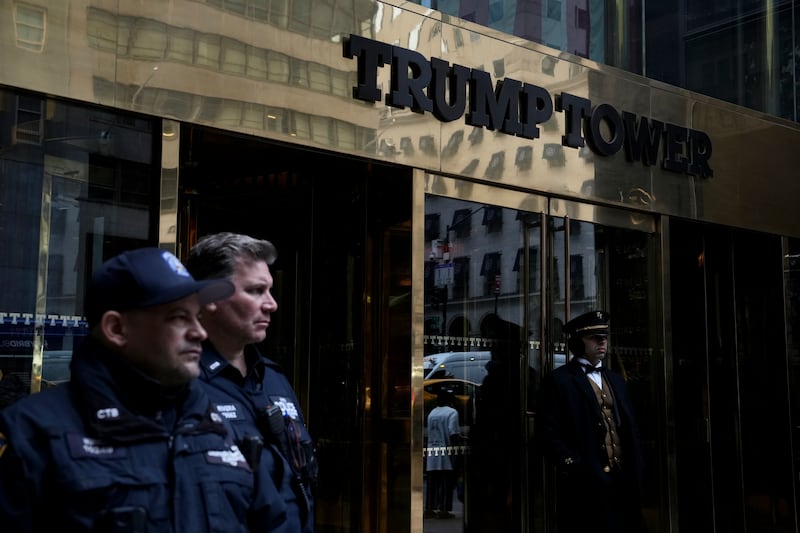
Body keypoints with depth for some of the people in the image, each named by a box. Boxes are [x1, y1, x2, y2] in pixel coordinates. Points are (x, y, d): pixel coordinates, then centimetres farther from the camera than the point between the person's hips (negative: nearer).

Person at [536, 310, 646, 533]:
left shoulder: (616, 380, 20)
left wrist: (636, 474, 10)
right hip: (586, 484, -6)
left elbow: (631, 429, 20)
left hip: (624, 482, 6)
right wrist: (573, 465, -17)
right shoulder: (558, 381, -2)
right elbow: (548, 434, -9)